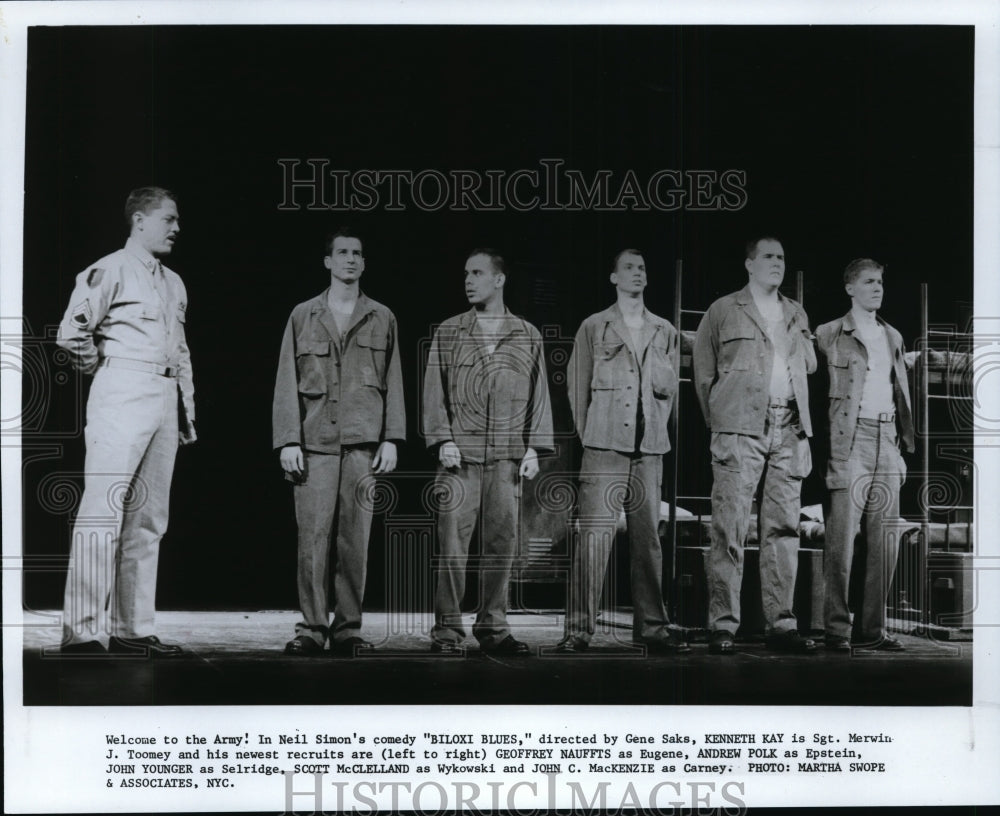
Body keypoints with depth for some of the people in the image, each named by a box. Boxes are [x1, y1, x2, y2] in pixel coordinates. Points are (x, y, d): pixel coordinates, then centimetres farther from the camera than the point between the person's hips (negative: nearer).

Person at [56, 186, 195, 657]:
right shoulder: (109, 271, -2)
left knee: (148, 519, 8)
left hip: (164, 399, 8)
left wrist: (188, 412, 22)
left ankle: (132, 629, 12)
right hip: (122, 393, -8)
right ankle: (82, 632, -12)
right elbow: (69, 330, -9)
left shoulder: (174, 283, 22)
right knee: (103, 511, -12)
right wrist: (86, 355, -23)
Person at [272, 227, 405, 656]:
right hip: (314, 443, 0)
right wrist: (287, 440, -2)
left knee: (356, 540, 0)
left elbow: (393, 382, 11)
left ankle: (348, 628, 7)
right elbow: (286, 382, 7)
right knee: (312, 538, -5)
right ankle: (312, 628, 3)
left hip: (364, 444, 1)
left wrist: (391, 439, 1)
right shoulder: (303, 316, 11)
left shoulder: (382, 319, 13)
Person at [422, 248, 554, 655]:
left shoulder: (527, 335, 11)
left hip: (507, 457, 1)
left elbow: (538, 393, 10)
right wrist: (443, 440, -6)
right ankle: (447, 629, 2)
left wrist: (534, 446, 1)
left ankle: (493, 627, 11)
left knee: (502, 543, 3)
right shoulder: (448, 333, 10)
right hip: (460, 455, -1)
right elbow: (435, 390, 6)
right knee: (452, 544, -4)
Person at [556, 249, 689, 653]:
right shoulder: (593, 327, 7)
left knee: (648, 537, 3)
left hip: (649, 448, 3)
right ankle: (579, 628, -9)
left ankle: (651, 626, 9)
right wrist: (589, 436, 5)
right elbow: (578, 388, 7)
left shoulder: (664, 331, 15)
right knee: (594, 535, -10)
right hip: (605, 447, -3)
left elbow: (669, 388, 14)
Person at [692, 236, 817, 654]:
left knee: (784, 528, 4)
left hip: (789, 431, 5)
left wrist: (799, 420, 14)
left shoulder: (797, 315, 19)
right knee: (730, 528, -8)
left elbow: (809, 366, 25)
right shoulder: (723, 311, 4)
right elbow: (703, 372, 5)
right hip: (740, 430, -5)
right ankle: (722, 624, -6)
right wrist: (719, 422, 2)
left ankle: (780, 623, 7)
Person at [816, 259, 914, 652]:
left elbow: (902, 392, 22)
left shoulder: (893, 337, 19)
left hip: (887, 441, 6)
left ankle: (872, 627, 11)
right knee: (843, 535, -8)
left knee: (885, 539, 4)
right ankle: (836, 628, -2)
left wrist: (905, 439, 15)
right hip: (851, 441, -6)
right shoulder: (829, 335, 2)